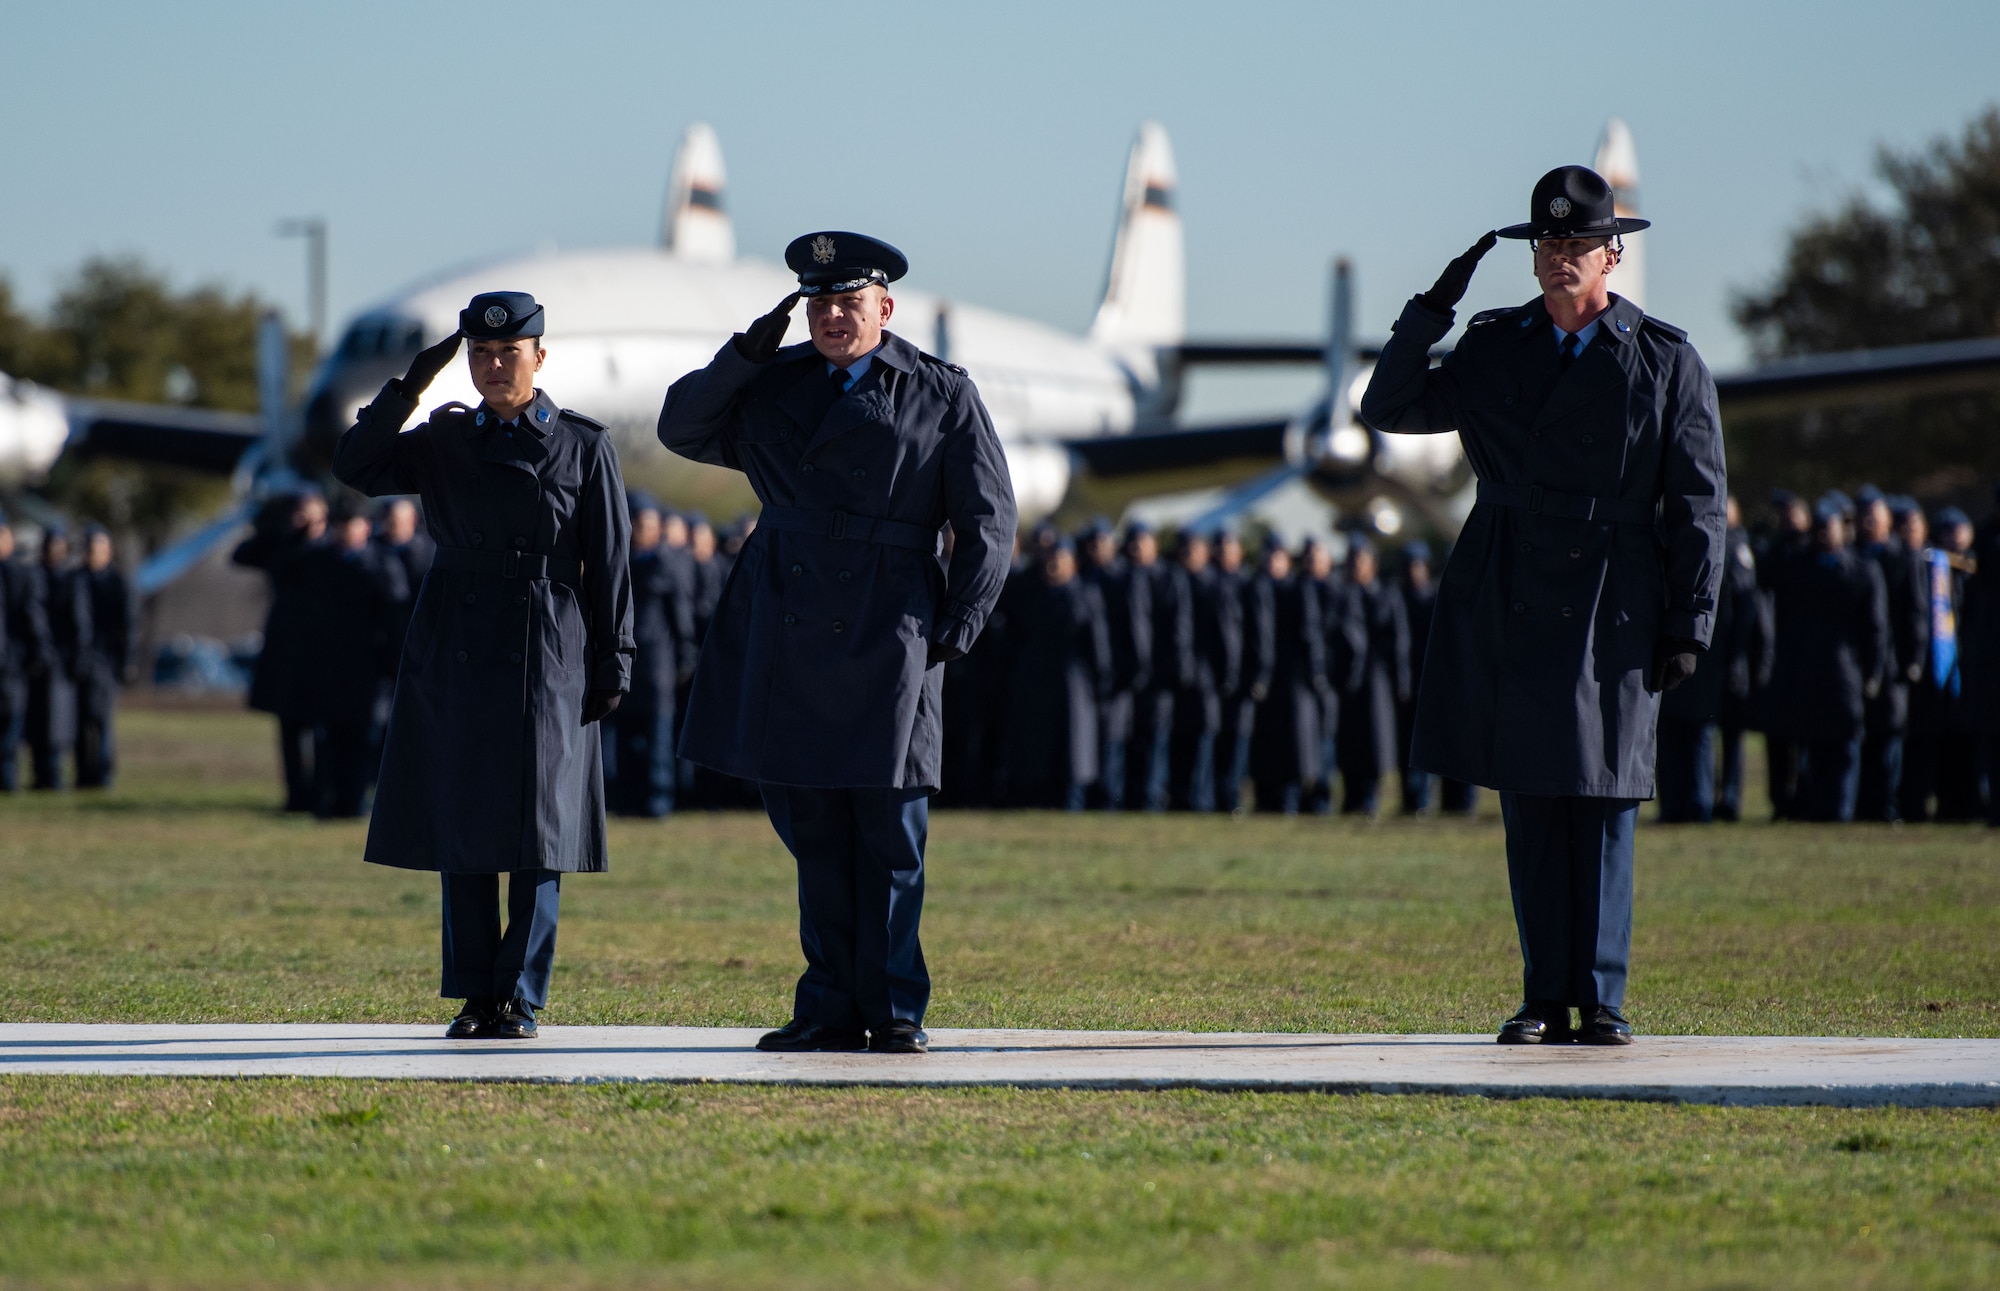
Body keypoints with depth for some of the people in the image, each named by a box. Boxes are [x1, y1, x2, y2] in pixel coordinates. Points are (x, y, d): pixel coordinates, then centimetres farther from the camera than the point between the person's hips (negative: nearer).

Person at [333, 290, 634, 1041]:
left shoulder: (583, 446, 3)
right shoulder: (444, 440, 10)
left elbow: (609, 566, 2)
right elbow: (355, 466, -3)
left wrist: (611, 667, -3)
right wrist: (412, 385, -7)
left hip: (545, 655, -3)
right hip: (455, 655, 3)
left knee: (537, 827, -3)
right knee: (459, 825, 3)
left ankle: (519, 996, 4)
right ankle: (474, 997, 9)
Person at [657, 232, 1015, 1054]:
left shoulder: (942, 396, 5)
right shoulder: (774, 385, 14)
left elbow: (988, 520, 3)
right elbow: (682, 429, 13)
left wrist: (961, 620, -7)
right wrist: (744, 354, 0)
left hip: (887, 637, -3)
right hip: (787, 632, 3)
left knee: (889, 829, -3)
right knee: (810, 825, 5)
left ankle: (895, 1011, 4)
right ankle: (831, 1008, 10)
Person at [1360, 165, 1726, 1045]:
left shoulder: (1667, 362, 3)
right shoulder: (1495, 348, 11)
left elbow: (1696, 504, 3)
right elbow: (1390, 408, 8)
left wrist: (1689, 625, -4)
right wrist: (1433, 308, -3)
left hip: (1613, 608, -3)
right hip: (1510, 602, 3)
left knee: (1604, 800, -4)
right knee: (1530, 803, 3)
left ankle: (1601, 999, 2)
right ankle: (1545, 999, 8)